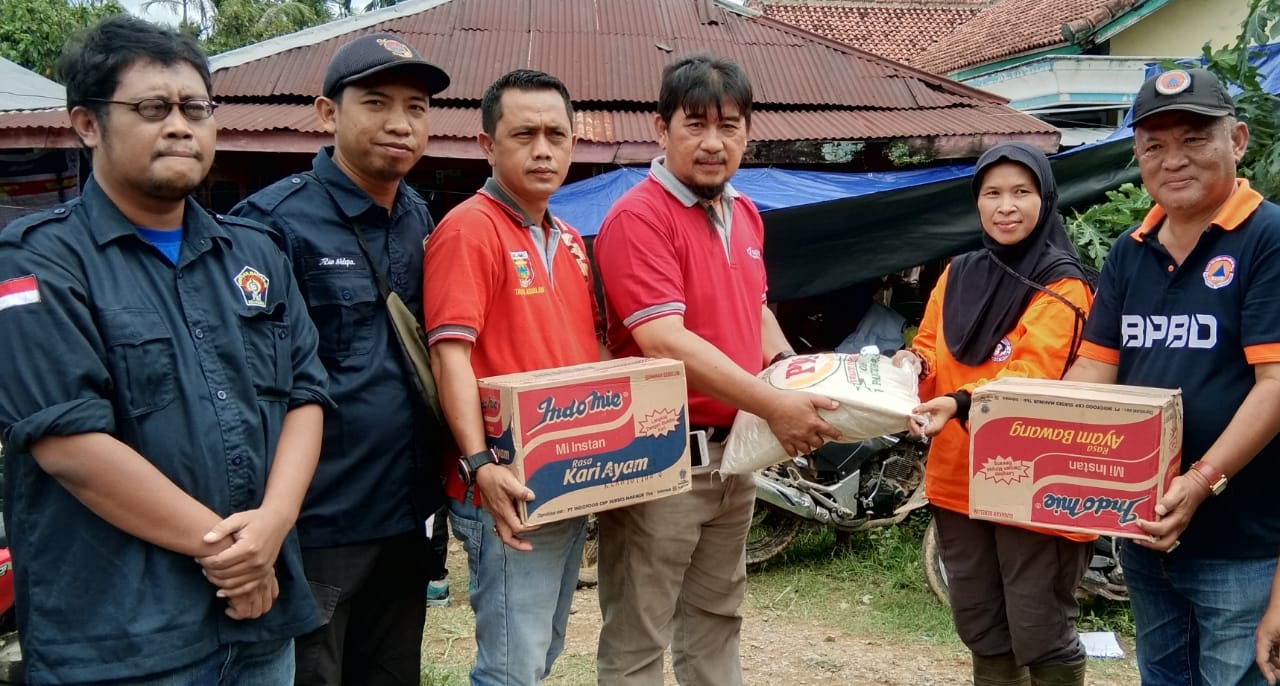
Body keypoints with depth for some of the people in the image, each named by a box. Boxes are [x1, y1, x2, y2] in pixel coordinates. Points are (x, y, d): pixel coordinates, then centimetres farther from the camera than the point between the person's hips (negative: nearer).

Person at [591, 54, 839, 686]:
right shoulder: (638, 217, -16)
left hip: (733, 450, 8)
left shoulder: (745, 215, 11)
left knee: (717, 618, 22)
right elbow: (664, 341, -25)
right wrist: (772, 405, -24)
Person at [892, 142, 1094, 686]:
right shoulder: (957, 275, 10)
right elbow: (930, 347, 13)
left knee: (1040, 633, 2)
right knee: (980, 630, 18)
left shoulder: (1062, 286, -9)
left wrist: (960, 404, -38)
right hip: (958, 478, 6)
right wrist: (912, 363, -12)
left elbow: (1032, 373, -22)